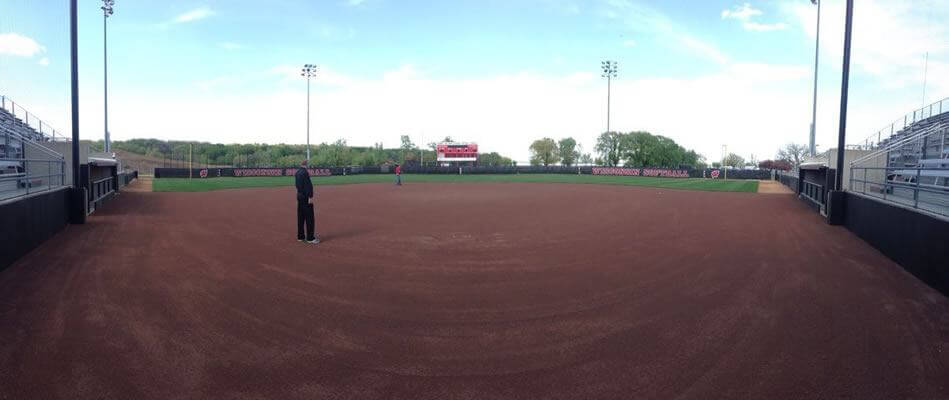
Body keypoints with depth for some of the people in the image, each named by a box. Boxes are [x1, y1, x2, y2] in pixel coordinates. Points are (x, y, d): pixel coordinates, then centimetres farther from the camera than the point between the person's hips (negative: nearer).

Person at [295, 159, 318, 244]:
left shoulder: (297, 173, 12)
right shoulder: (305, 172, -15)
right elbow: (308, 185, -21)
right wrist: (310, 197, -22)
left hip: (299, 195, 9)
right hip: (306, 197, -9)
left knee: (300, 217, 13)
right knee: (309, 217, -4)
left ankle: (300, 237, 18)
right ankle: (310, 238, -3)